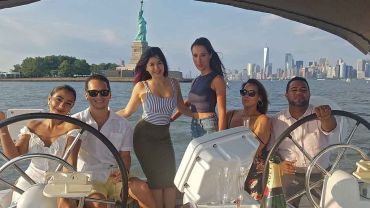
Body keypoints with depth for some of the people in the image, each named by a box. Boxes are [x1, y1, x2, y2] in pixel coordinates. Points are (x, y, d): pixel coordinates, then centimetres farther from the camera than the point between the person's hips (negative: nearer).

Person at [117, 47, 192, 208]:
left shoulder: (174, 83, 2)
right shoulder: (141, 87, -7)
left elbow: (182, 107, 13)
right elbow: (127, 112, 2)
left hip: (164, 136, 3)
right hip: (145, 136, -3)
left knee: (170, 178, -2)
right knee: (156, 179, -2)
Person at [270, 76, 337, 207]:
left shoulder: (318, 115, -5)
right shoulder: (276, 121, 1)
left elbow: (329, 128, -28)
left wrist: (326, 117, -53)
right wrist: (279, 164, -17)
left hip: (321, 175, 0)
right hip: (290, 175, 0)